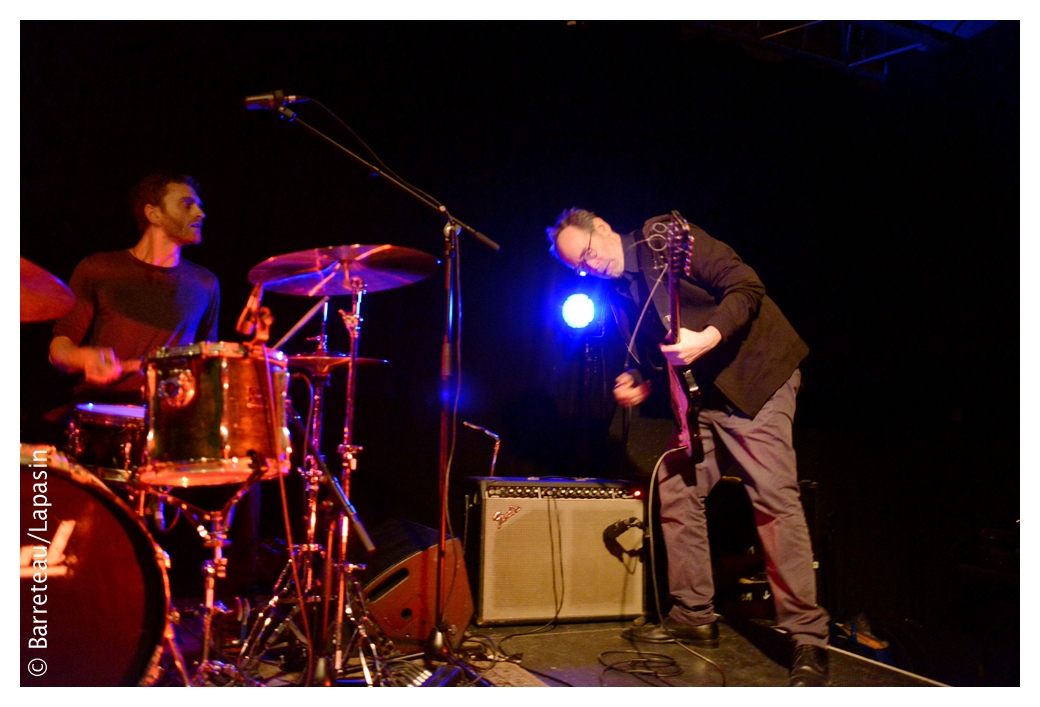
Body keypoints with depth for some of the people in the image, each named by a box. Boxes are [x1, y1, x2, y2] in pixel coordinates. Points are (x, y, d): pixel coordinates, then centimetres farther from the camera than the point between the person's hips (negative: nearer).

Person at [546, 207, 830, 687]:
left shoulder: (664, 239, -11)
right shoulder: (619, 294, 11)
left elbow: (745, 285, -17)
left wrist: (708, 337, -30)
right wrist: (640, 384, -2)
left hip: (754, 377, -8)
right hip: (700, 395, 8)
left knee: (775, 498, -15)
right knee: (675, 491, 5)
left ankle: (808, 639, -6)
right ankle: (694, 616, 18)